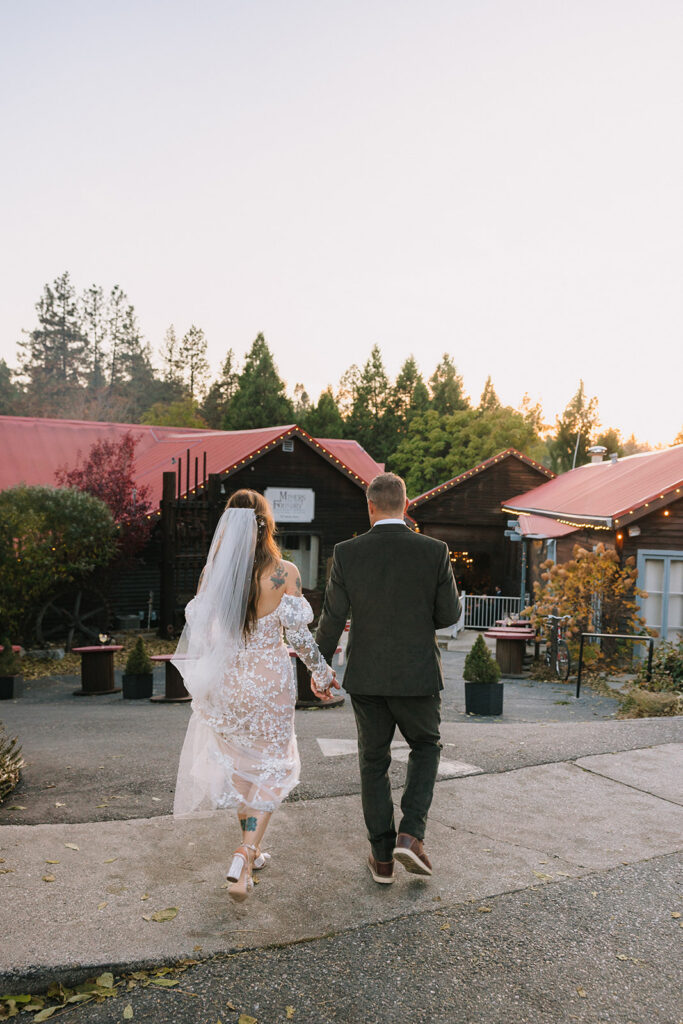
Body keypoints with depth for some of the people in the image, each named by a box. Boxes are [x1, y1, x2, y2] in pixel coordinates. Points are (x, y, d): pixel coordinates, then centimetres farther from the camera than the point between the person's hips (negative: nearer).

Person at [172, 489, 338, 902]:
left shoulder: (212, 572, -5)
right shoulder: (284, 572, -14)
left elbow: (198, 632, 1)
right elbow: (299, 634, -12)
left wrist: (204, 678, 19)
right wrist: (322, 673, 4)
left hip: (225, 681, 4)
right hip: (268, 681, -4)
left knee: (240, 764, 22)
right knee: (273, 768, 12)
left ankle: (252, 849, 37)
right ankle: (244, 861, 0)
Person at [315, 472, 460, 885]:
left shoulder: (347, 553, -9)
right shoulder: (434, 552, -11)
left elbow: (333, 619, -3)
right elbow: (450, 614, -2)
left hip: (366, 676, 1)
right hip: (417, 674, -1)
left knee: (374, 761, 16)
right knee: (427, 747, 22)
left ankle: (383, 857, 23)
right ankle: (411, 835, 8)